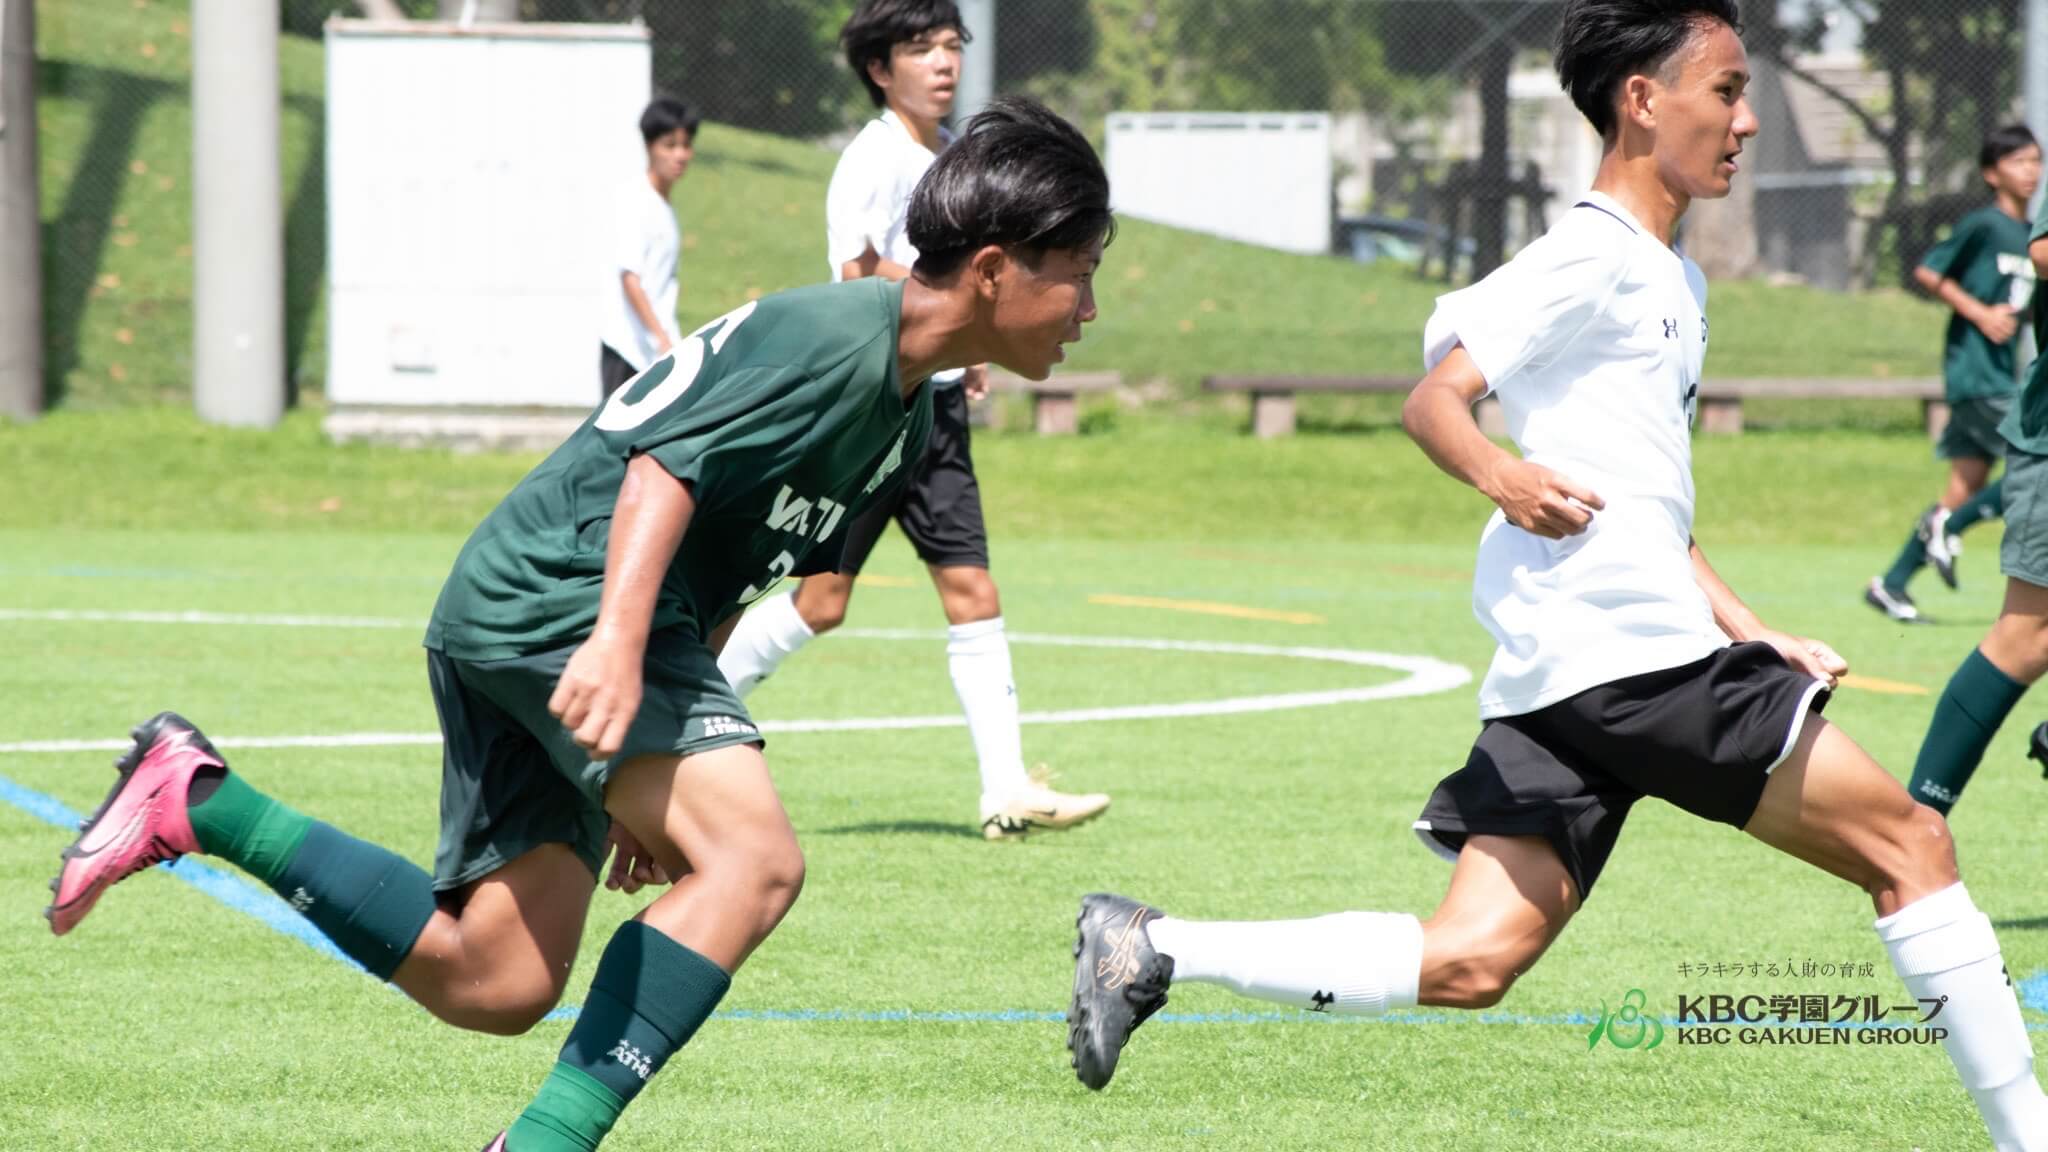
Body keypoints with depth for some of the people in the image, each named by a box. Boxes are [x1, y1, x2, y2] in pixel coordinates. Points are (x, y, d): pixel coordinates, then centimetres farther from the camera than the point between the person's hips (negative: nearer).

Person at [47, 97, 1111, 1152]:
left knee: (493, 985, 6)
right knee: (752, 858, -25)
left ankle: (197, 803, 13)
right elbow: (670, 460, -25)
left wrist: (660, 784, 23)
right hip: (562, 593, -10)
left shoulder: (909, 410, 17)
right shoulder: (835, 341, -13)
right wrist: (619, 639, -39)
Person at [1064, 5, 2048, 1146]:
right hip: (1629, 654, -10)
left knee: (1467, 962, 0)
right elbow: (1435, 398, -11)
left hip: (1563, 681, 10)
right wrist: (1502, 474, -31)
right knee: (1910, 843, -4)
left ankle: (1152, 951, -2)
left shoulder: (1674, 281, 26)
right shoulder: (1593, 256, -5)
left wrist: (1754, 637, 24)